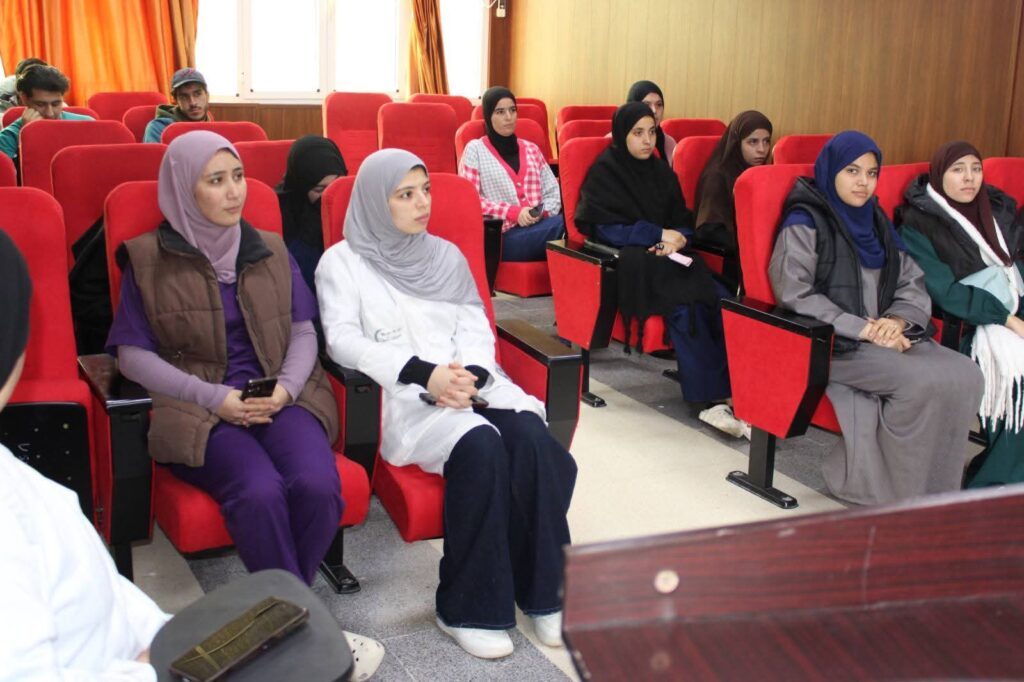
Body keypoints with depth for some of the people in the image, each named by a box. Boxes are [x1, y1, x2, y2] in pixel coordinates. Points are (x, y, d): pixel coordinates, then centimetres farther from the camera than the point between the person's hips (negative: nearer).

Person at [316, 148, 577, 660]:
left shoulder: (446, 255, 22)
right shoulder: (342, 261, 8)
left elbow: (475, 326, 13)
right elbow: (343, 339, -6)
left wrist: (467, 374, -11)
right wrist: (423, 374, -18)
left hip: (466, 380, 5)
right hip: (398, 393, -4)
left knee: (530, 434, -28)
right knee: (481, 444, -33)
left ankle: (543, 591, -16)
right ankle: (468, 608, -20)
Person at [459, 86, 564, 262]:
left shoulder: (531, 149, 21)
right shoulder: (475, 149, 8)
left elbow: (553, 191, 17)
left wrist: (542, 212, -6)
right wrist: (513, 212, -12)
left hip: (540, 227, 4)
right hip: (505, 235, -4)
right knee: (562, 225, -34)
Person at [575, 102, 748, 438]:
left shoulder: (661, 171, 17)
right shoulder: (604, 172, 1)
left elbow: (683, 220, 16)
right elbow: (604, 227, -7)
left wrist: (677, 238, -8)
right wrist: (658, 234, -11)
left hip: (668, 257, 6)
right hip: (624, 262, -5)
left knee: (722, 300, -25)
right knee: (686, 304, -33)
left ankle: (724, 395, -30)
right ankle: (716, 397, -30)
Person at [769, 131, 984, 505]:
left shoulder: (875, 221, 18)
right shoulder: (805, 222, -3)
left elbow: (914, 285, 14)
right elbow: (794, 293, -13)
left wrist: (897, 321, -9)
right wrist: (863, 329, -16)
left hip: (884, 337, 7)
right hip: (830, 344, -6)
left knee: (965, 375, -17)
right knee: (925, 381, -26)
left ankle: (934, 486, -6)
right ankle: (893, 488, -9)